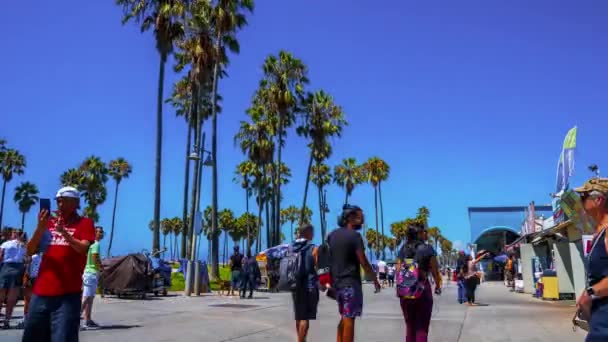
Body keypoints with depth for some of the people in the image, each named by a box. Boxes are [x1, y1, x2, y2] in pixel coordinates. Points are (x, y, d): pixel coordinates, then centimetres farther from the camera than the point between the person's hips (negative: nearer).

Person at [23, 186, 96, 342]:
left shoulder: (85, 223, 3)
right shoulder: (49, 222, 16)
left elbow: (82, 249, -12)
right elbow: (30, 251, 11)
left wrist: (64, 231, -25)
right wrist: (40, 228, -5)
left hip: (67, 293, -5)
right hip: (41, 291, 5)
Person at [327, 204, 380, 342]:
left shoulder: (332, 235, 10)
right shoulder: (355, 236, -12)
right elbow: (363, 262, -13)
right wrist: (375, 280, -3)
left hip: (336, 282, 7)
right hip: (350, 282, -7)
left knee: (344, 317, 19)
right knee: (349, 319, -2)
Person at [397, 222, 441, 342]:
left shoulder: (403, 249, 6)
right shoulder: (427, 249, -4)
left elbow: (398, 270, 4)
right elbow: (435, 271, -3)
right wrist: (438, 286, 13)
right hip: (422, 288, -4)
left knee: (410, 327, 16)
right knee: (422, 327, 4)